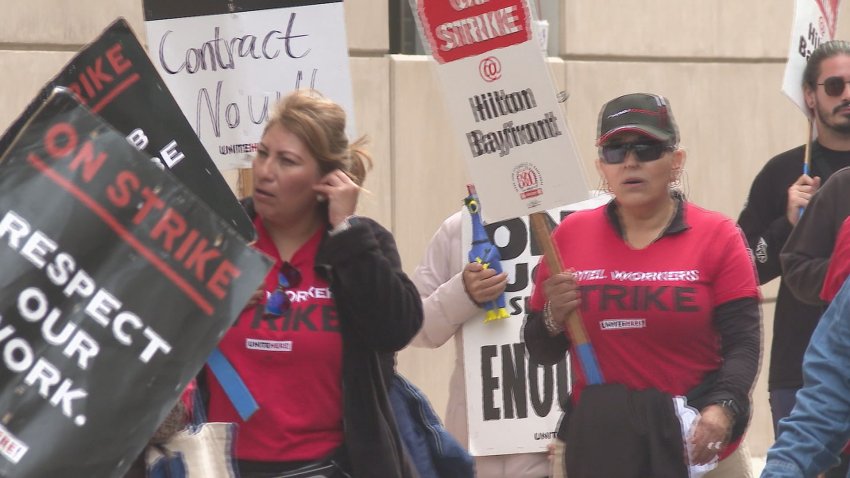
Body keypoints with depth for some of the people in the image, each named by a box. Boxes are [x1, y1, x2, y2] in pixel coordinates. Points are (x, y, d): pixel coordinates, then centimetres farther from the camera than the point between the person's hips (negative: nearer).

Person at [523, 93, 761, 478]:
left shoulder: (717, 237, -1)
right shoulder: (570, 235, 5)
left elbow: (743, 343, -8)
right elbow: (542, 352, 11)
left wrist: (722, 410, -24)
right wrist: (554, 317, -9)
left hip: (697, 443, -2)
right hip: (598, 442, 2)